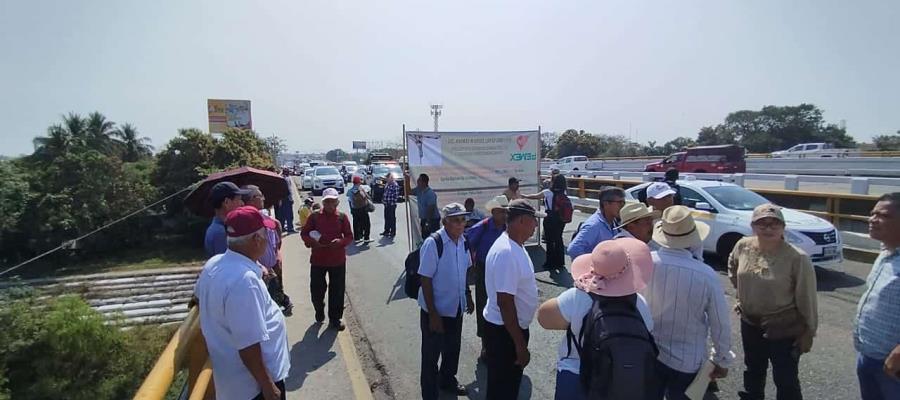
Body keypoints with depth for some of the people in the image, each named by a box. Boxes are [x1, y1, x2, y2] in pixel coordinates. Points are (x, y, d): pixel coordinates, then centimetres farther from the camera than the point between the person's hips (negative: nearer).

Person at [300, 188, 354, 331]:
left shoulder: (342, 217, -1)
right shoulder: (314, 216, -1)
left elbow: (349, 236, 1)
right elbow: (304, 233, 4)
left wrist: (341, 241, -19)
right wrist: (311, 241, -16)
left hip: (338, 260, 0)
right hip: (318, 259, 0)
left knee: (337, 291, 7)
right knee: (316, 289, 10)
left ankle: (335, 319, 22)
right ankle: (319, 311, 39)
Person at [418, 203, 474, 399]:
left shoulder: (463, 241, -4)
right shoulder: (432, 244, -25)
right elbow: (425, 280, -22)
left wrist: (468, 296, 16)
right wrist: (433, 314, -20)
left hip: (456, 307, 7)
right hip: (436, 309, -7)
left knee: (453, 348, 25)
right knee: (431, 354, 11)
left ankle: (447, 380, 51)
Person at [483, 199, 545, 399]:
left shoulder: (514, 245, 3)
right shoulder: (507, 253, -29)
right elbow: (505, 303, -28)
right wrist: (520, 345, -22)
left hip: (513, 326, 9)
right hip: (504, 330, -9)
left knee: (510, 381, 26)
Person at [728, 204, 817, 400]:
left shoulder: (797, 258, -21)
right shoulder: (743, 246, -7)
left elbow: (806, 299, -14)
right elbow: (733, 266, 16)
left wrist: (808, 332, -9)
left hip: (784, 330, -5)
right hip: (750, 324, 5)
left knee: (786, 380, 9)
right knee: (753, 371, 25)